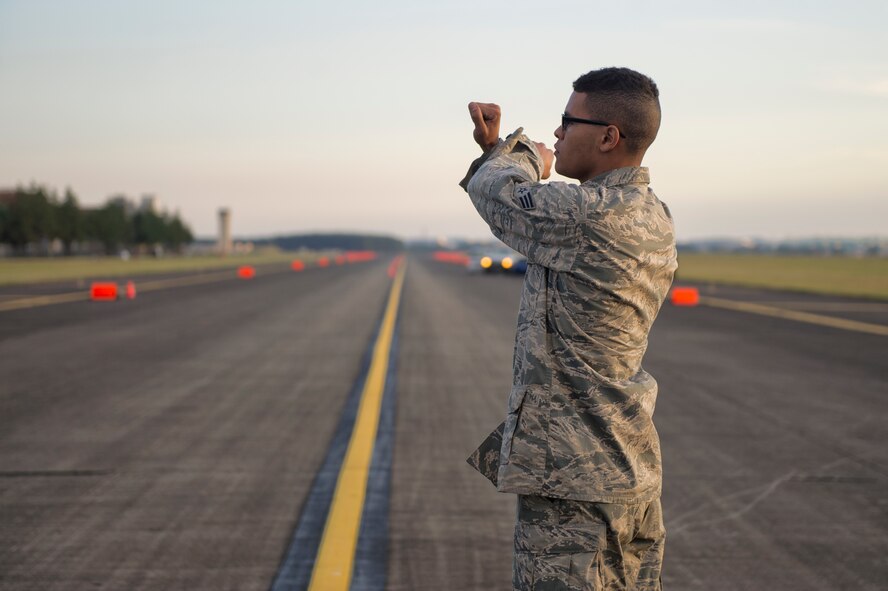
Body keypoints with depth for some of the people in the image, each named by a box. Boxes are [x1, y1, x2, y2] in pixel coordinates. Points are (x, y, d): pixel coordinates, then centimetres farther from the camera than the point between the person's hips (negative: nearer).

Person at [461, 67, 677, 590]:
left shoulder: (589, 215, -22)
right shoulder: (653, 217, 8)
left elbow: (496, 194, -5)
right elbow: (535, 216, 20)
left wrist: (526, 160, 16)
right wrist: (497, 146, 9)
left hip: (573, 476, -9)